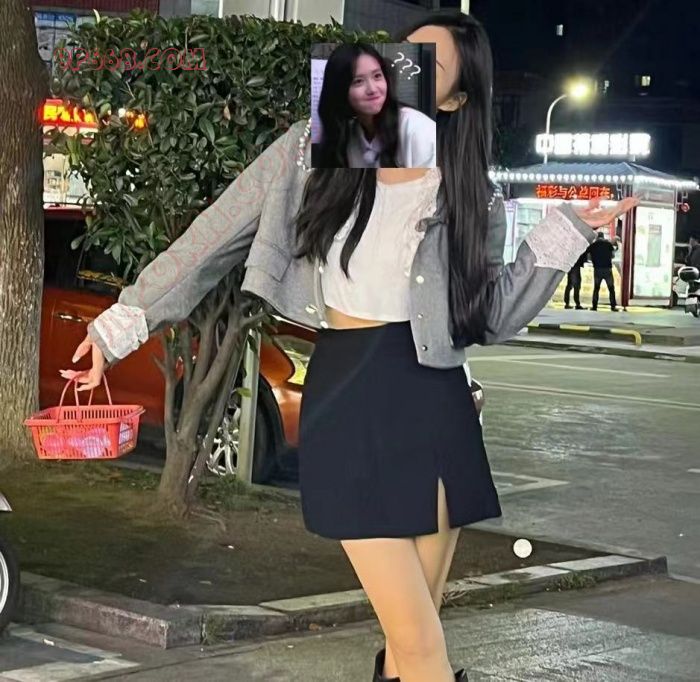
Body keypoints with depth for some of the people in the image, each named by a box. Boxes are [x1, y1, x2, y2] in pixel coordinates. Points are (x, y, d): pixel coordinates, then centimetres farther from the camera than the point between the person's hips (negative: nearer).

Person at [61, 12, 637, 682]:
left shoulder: (470, 195, 5)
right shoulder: (313, 151, 1)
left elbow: (492, 318, 5)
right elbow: (209, 242, 3)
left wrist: (563, 234, -2)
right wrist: (121, 323, 2)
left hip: (434, 400, 2)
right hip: (346, 400, -2)